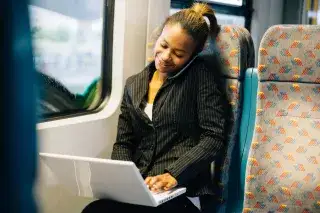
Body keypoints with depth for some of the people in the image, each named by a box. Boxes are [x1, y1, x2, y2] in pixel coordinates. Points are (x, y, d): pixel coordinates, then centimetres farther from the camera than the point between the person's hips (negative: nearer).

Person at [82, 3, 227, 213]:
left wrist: (174, 174, -19)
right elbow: (123, 142, 14)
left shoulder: (200, 76, -1)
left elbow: (214, 137, -7)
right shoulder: (134, 85, 14)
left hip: (182, 191, -5)